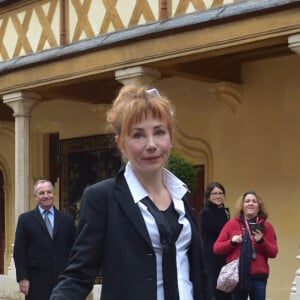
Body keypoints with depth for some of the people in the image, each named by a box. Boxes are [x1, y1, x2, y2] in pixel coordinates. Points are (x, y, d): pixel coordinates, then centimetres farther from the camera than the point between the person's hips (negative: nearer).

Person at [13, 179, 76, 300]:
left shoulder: (67, 219, 9)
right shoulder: (25, 219, 5)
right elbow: (19, 251, 1)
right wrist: (22, 278, -7)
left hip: (63, 280, 2)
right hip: (36, 281, -2)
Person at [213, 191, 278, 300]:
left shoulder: (266, 226, 6)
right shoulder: (232, 224, 6)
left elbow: (273, 253, 3)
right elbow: (217, 248, 6)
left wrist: (261, 241, -13)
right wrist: (232, 241, -10)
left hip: (258, 277, 0)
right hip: (237, 276, 0)